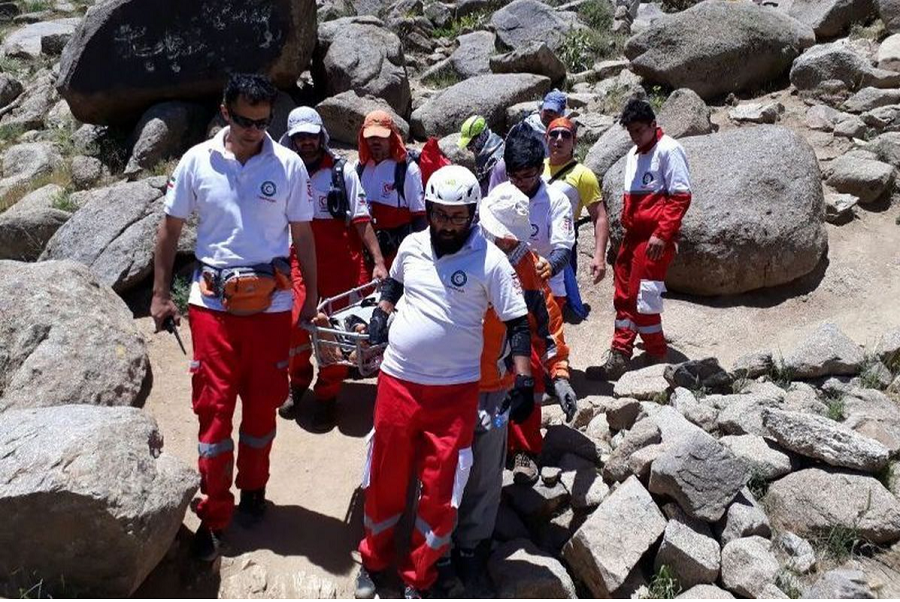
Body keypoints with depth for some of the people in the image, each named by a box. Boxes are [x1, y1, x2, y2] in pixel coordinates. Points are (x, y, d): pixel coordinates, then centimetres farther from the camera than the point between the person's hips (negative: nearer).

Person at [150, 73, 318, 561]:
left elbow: (302, 235, 4)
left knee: (262, 404, 12)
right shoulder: (197, 161, -2)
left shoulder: (288, 165, -3)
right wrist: (160, 295, 5)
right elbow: (170, 229, 7)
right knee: (214, 407, 3)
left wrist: (311, 298, 5)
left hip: (270, 303, 0)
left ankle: (253, 489, 34)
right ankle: (213, 514, 15)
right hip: (213, 302, 0)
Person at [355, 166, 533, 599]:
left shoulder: (490, 260, -10)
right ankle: (373, 561, 38)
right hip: (397, 381, 3)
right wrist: (381, 314, 6)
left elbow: (517, 323, -7)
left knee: (440, 491, 5)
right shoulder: (411, 246, 2)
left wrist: (524, 380, -15)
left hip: (455, 391, -3)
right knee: (385, 478, 15)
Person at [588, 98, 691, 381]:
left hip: (655, 239, -9)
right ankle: (619, 359, 14)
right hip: (633, 236, 9)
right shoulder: (634, 155, 19)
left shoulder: (668, 150, -7)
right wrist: (626, 222, 18)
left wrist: (662, 233, -19)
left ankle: (657, 357, 10)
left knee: (643, 299, -7)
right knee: (624, 297, 8)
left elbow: (681, 196, -13)